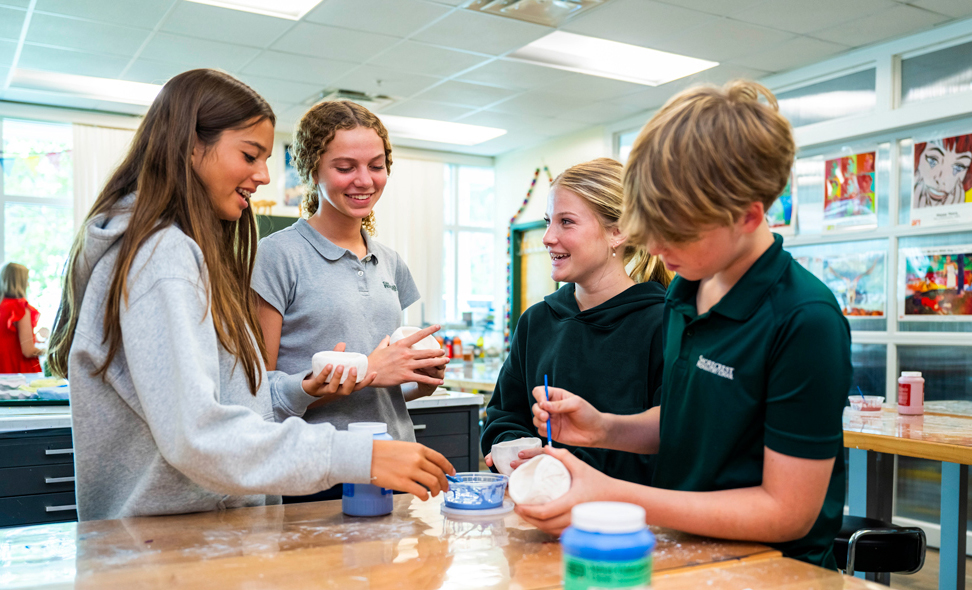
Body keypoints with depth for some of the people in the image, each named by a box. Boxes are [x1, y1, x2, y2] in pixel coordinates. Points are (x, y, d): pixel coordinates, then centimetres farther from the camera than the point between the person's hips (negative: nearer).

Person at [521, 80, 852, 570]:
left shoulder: (805, 321, -19)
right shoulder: (685, 292, 5)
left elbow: (787, 513, -17)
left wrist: (612, 497, -21)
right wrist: (604, 428, -2)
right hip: (684, 549, 6)